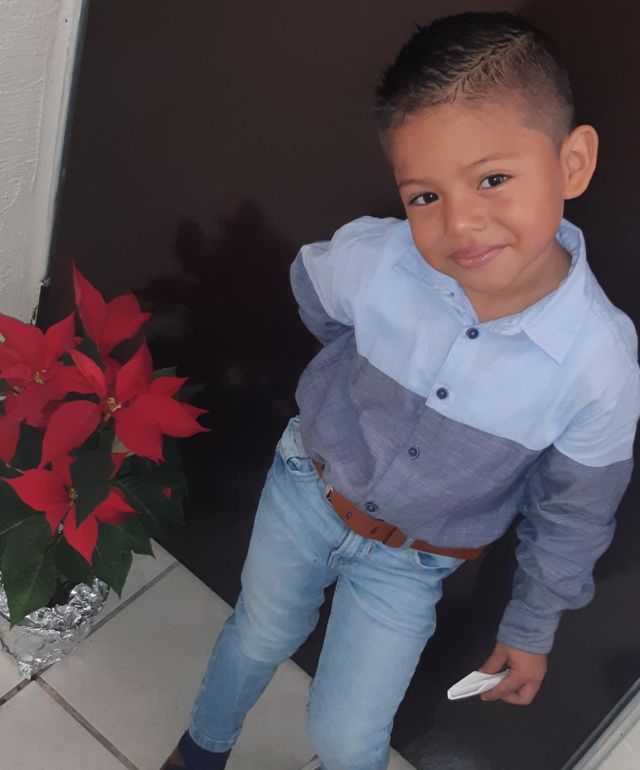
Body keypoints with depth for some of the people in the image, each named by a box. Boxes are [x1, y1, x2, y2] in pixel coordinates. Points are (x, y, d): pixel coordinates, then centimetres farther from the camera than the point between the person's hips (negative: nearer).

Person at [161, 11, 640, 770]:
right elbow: (311, 292, -2)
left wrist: (530, 630, 3)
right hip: (307, 487, 1)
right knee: (255, 639, 25)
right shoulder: (369, 258, -30)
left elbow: (570, 516, -10)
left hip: (407, 562, -1)